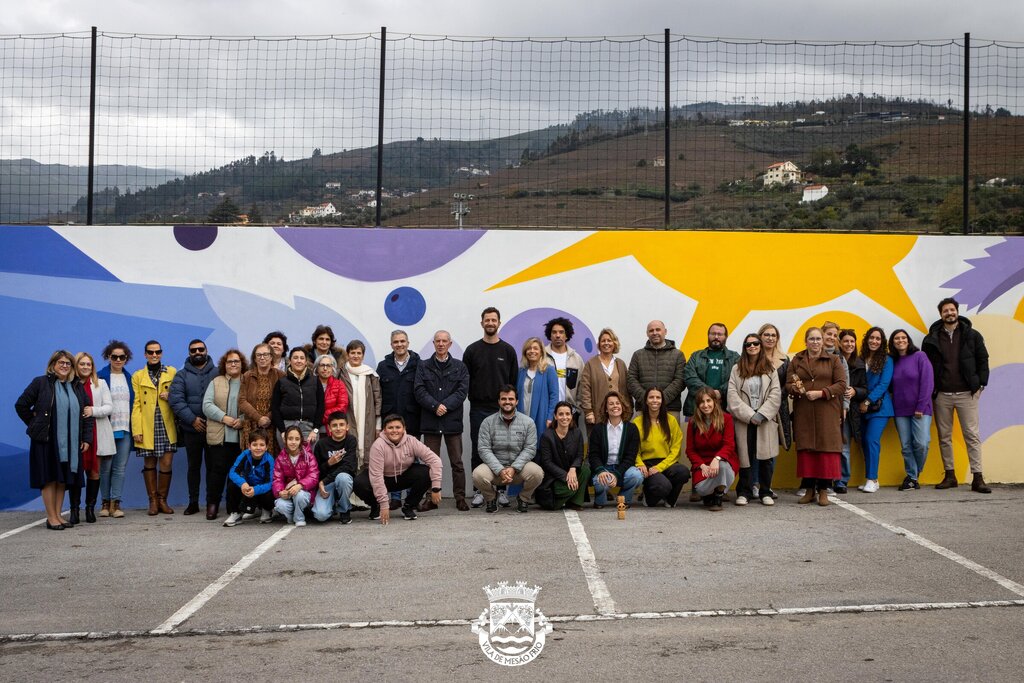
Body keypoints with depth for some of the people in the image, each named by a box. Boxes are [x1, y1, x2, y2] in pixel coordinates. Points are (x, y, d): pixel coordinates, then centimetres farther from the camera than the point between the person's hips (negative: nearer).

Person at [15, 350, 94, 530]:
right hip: (46, 440, -4)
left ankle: (58, 515, 15)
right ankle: (51, 518, 4)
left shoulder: (77, 386, 11)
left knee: (63, 479, 7)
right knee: (49, 478, -1)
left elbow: (88, 413, 13)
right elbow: (21, 405, 1)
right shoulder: (41, 383, -1)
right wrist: (35, 425, 1)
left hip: (70, 442, 4)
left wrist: (86, 438, 7)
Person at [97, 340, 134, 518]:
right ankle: (105, 502, 13)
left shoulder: (129, 378, 12)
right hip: (107, 428, -3)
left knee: (120, 468, 1)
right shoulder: (101, 377, -1)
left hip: (125, 429, 3)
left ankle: (116, 503, 5)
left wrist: (135, 428, 7)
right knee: (105, 467, 2)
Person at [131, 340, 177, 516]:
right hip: (147, 428, 0)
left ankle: (162, 500, 10)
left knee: (167, 463, -3)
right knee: (149, 463, 4)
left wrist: (170, 396, -9)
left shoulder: (172, 372, 10)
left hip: (167, 426, 0)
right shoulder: (138, 376, 8)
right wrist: (137, 430, -5)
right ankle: (153, 501, 13)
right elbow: (136, 405, 3)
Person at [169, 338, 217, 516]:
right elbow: (176, 400, -5)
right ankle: (193, 502, 16)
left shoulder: (217, 373, 4)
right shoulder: (182, 375, 5)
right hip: (191, 429, 1)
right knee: (193, 466, 9)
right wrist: (192, 419, -14)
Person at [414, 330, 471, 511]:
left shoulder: (460, 367, 8)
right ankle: (432, 497, 12)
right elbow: (419, 391, -1)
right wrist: (435, 406, -15)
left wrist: (446, 406, -15)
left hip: (452, 420, 0)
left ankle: (460, 498, 7)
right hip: (430, 421, 1)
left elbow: (462, 391, -3)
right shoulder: (423, 366, 9)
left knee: (457, 462, 1)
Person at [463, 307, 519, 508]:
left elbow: (514, 380, 4)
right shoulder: (472, 350, 4)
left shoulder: (508, 350, 4)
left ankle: (502, 490, 11)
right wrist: (473, 398, 0)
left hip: (502, 409, 0)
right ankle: (478, 491, 10)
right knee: (477, 451, 3)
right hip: (478, 410, 0)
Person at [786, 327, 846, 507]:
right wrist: (795, 388, -15)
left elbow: (841, 384, -2)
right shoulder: (796, 361, 13)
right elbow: (788, 384, 9)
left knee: (826, 450, -4)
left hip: (827, 413, -2)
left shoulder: (833, 360, 7)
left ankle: (823, 490, 5)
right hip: (803, 413, 2)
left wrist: (821, 393, -15)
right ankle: (809, 489, 12)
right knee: (805, 449, 2)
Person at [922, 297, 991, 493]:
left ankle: (977, 478, -3)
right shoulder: (932, 339, 5)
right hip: (942, 395, 2)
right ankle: (950, 476, 15)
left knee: (972, 436, -3)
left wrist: (980, 385, -2)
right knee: (944, 437, 6)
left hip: (966, 394, -2)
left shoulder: (972, 335, 3)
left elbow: (983, 361, 5)